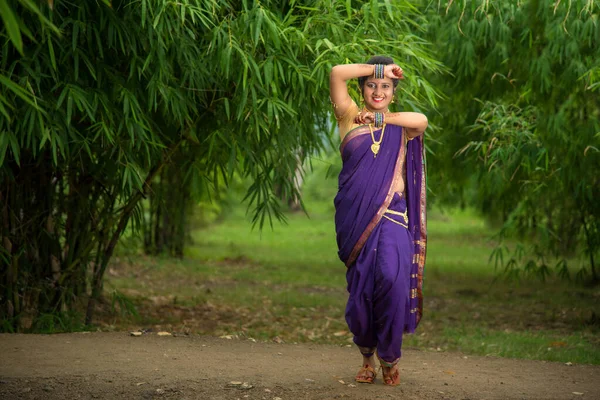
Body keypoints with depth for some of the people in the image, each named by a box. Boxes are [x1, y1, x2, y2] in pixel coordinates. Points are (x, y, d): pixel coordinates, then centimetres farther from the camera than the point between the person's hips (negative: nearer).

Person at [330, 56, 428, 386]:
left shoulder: (400, 124, 12)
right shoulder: (350, 117, 10)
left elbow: (421, 121, -12)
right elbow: (337, 74, -4)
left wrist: (379, 118, -5)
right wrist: (379, 68, 3)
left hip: (391, 214, 0)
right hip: (356, 216, 1)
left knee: (392, 276, -21)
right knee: (359, 290, 0)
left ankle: (389, 358, -5)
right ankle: (367, 356, 23)